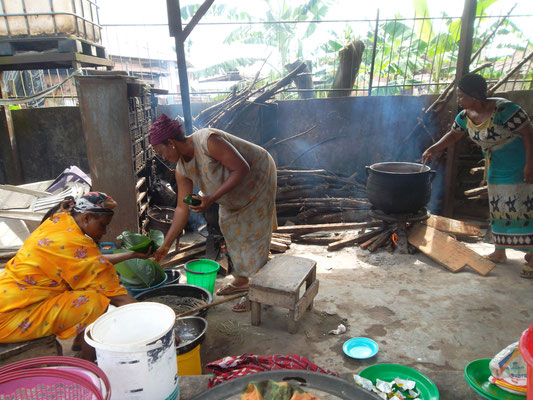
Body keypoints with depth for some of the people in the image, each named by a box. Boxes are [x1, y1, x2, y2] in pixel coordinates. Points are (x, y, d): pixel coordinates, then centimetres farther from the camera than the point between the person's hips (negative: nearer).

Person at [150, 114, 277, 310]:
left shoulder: (208, 141, -32)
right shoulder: (182, 169, -6)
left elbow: (242, 169, -33)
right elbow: (182, 208, -3)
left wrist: (212, 198, -37)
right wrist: (165, 245, -2)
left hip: (257, 179, -8)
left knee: (253, 233, -6)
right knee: (230, 228, 12)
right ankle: (242, 279, 28)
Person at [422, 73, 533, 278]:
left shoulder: (504, 110, -24)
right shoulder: (466, 116, -2)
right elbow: (453, 135, 15)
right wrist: (433, 149, 2)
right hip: (495, 169, 8)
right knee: (497, 208, 12)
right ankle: (499, 252, 24)